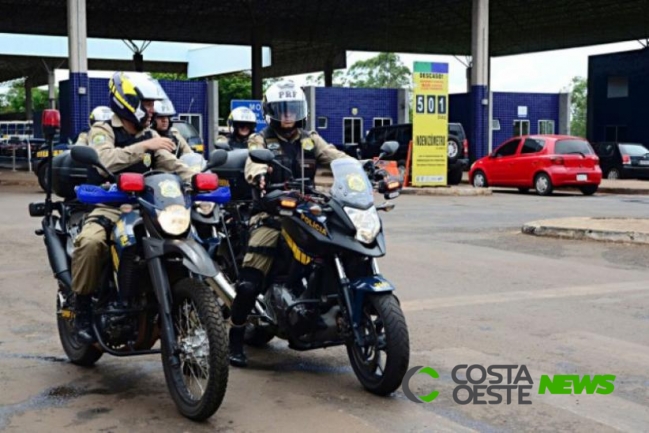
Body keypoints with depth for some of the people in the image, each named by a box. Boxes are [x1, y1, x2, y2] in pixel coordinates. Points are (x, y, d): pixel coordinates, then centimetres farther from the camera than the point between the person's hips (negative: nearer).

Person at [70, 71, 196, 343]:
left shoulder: (150, 136, 18)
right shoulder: (102, 130, -1)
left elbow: (173, 166, 7)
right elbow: (105, 161, -23)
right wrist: (145, 146, -23)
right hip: (108, 207, -5)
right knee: (91, 241, -35)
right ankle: (82, 309, -15)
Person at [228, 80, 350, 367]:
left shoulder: (311, 140, 17)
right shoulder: (260, 140, 6)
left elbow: (335, 156, 2)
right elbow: (254, 162, -15)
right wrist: (259, 174, -40)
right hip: (270, 215, -4)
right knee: (249, 283, -14)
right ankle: (235, 341, 1)